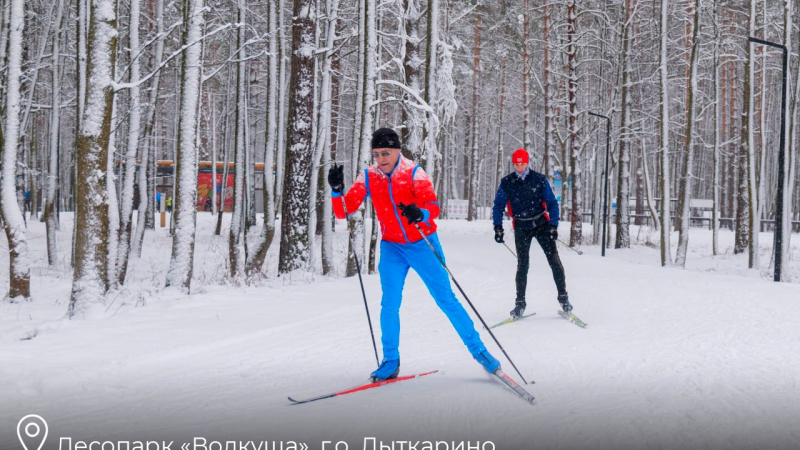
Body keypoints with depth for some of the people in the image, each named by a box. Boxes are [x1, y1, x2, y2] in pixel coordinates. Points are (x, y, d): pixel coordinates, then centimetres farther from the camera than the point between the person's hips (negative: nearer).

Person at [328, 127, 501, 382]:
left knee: (446, 299, 0)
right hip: (392, 247, 3)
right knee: (389, 304, -5)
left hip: (423, 244, -3)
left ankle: (477, 349, 13)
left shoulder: (414, 172, -14)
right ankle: (391, 362, 8)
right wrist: (336, 191, -27)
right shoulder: (368, 177, -5)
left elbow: (434, 206, -24)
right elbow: (344, 210, -8)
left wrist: (421, 213, -46)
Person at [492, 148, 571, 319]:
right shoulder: (506, 183, -2)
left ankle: (563, 296, 7)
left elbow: (552, 203, -1)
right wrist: (498, 227, -7)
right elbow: (498, 206, 5)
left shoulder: (539, 179, -5)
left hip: (542, 223, 0)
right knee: (522, 264, -4)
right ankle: (520, 302, 6)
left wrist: (553, 226, -10)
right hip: (521, 227, 0)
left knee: (554, 260, -5)